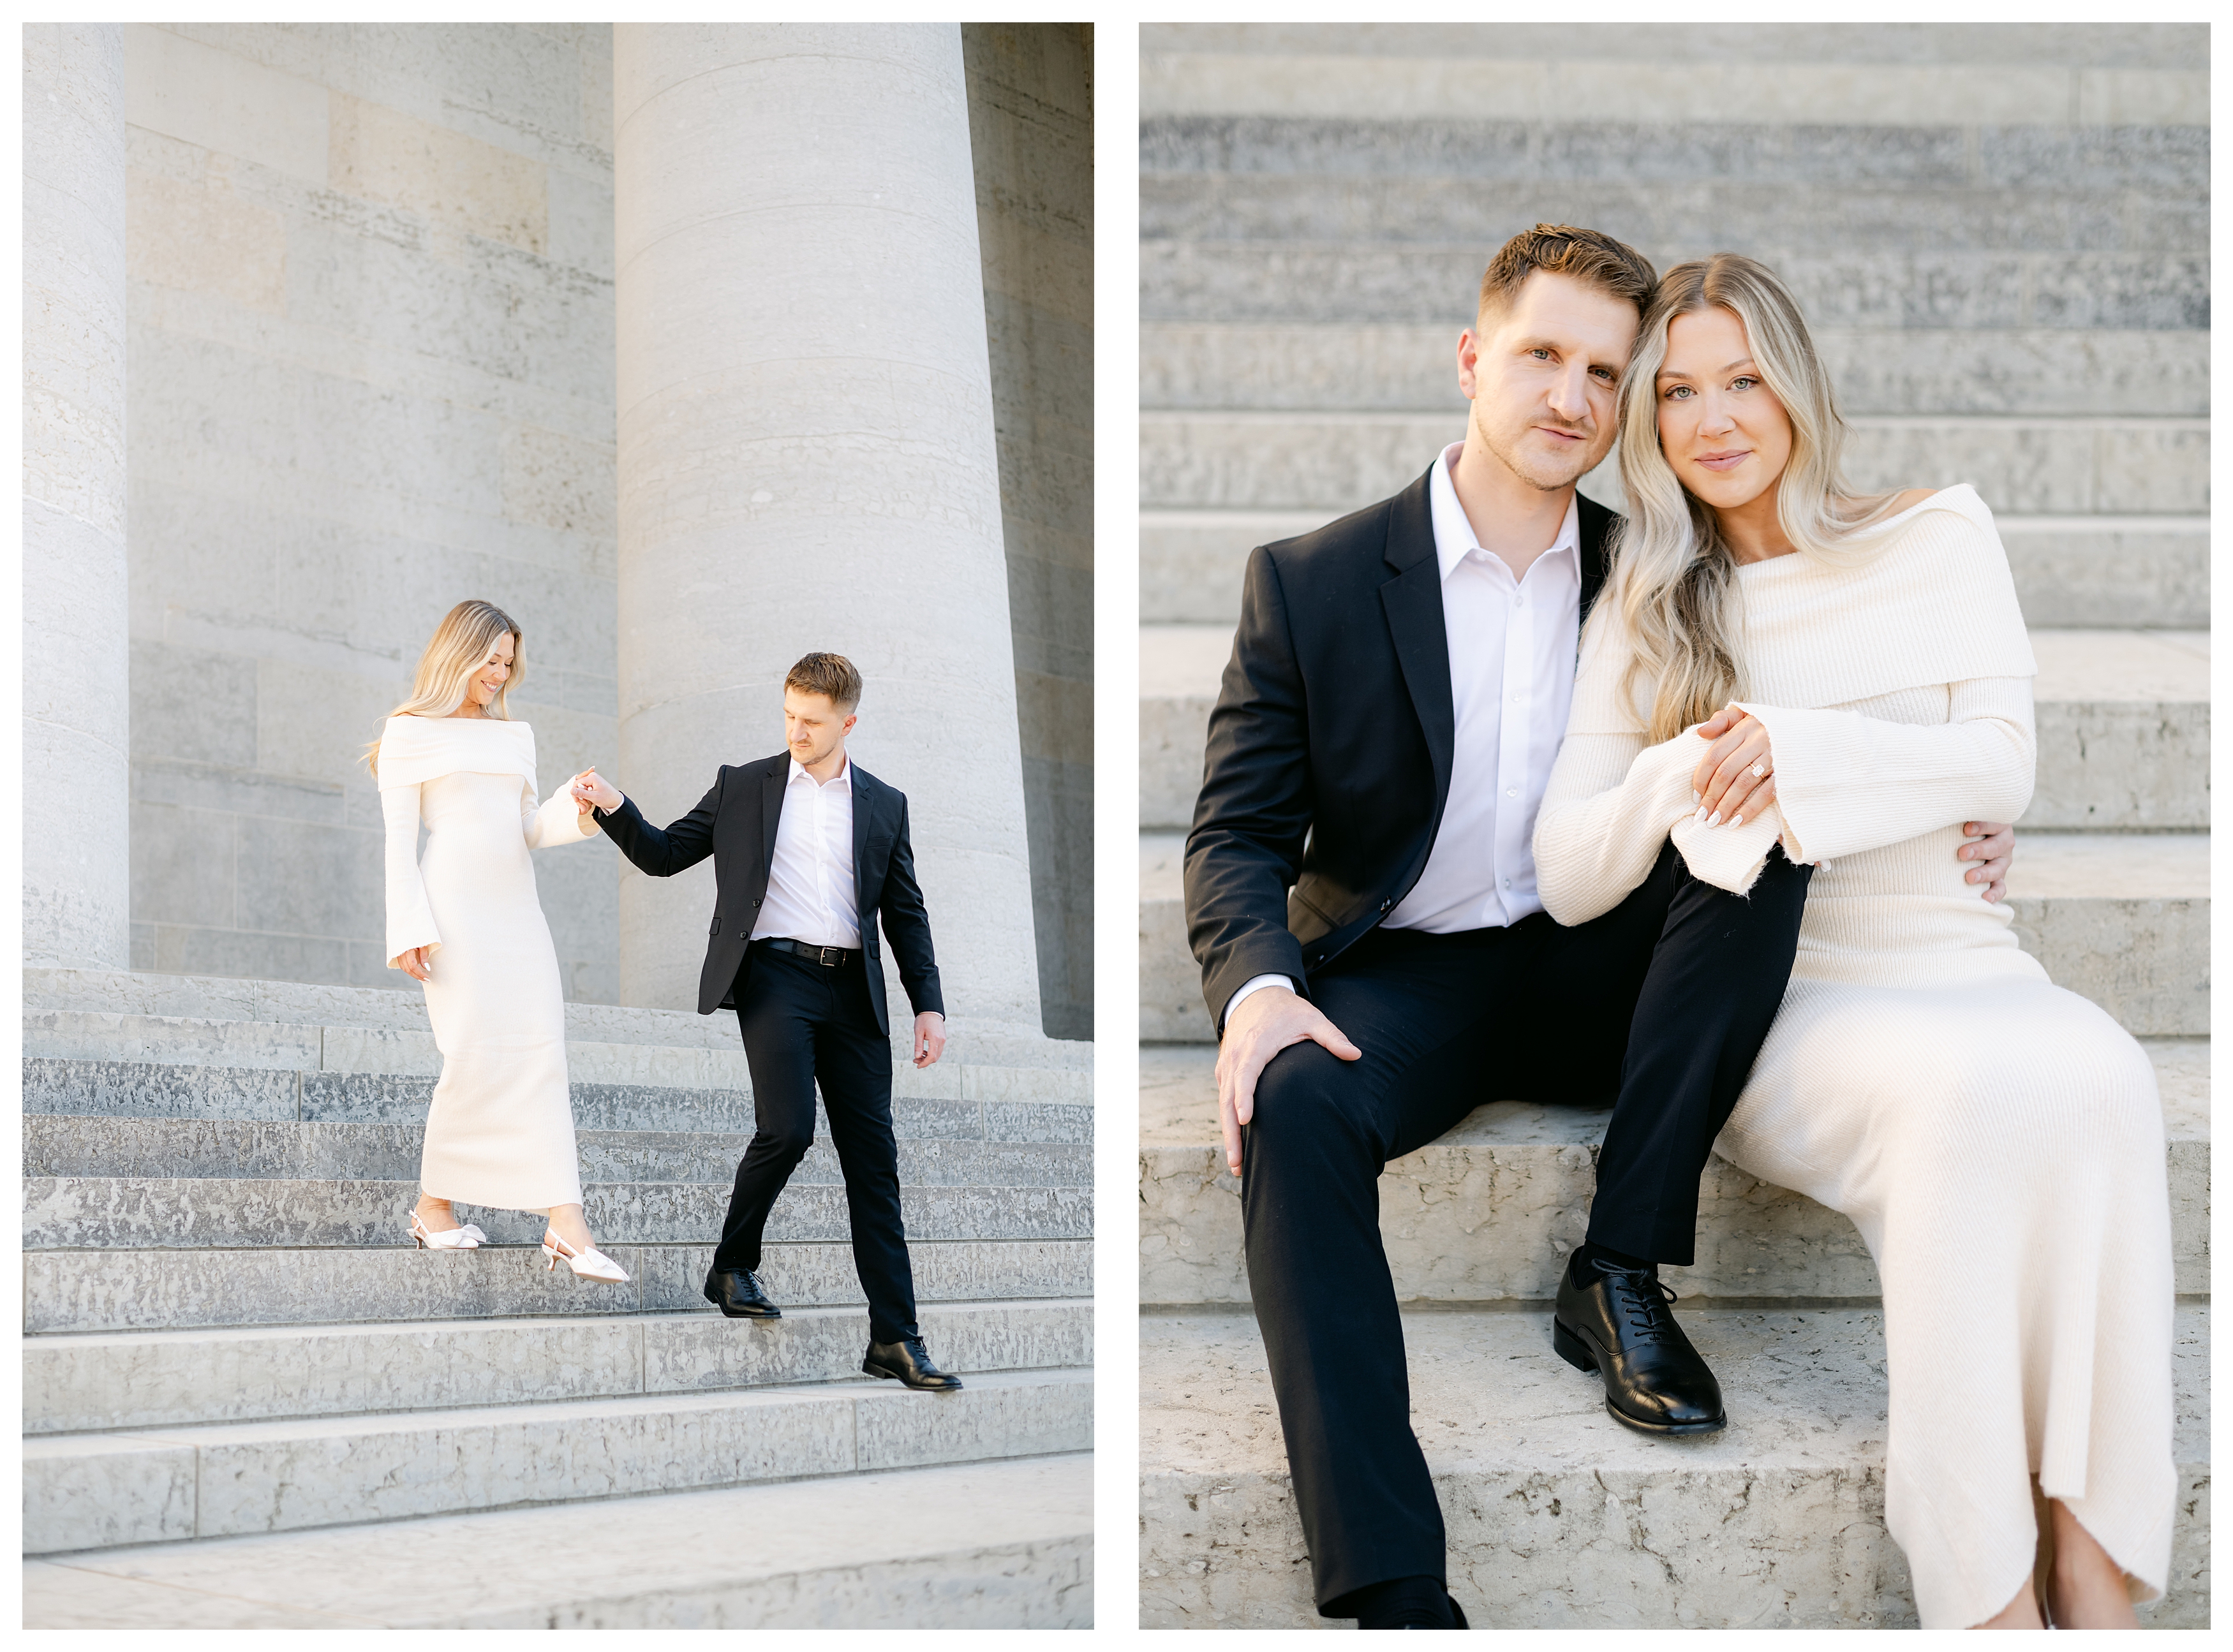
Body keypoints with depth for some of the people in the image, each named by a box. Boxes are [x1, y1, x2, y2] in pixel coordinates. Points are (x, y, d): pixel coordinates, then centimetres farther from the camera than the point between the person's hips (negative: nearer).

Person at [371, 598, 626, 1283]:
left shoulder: (516, 735, 21)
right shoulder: (411, 732, 6)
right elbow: (399, 838, 0)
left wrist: (576, 811, -2)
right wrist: (409, 929, -10)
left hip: (516, 906, 5)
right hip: (455, 905, -5)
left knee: (541, 1054, -6)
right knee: (474, 1052, -12)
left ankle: (565, 1227, -12)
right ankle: (435, 1206, 6)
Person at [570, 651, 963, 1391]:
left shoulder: (885, 805, 13)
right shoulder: (743, 786, 10)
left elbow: (906, 913, 14)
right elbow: (664, 853, 12)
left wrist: (929, 1005, 6)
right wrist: (614, 807, -6)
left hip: (852, 989, 2)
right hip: (774, 976, -2)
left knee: (872, 1157, 0)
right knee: (786, 1129, -20)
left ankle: (895, 1338, 1)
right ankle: (733, 1266, 7)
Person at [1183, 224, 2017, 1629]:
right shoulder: (1312, 582, -2)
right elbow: (1238, 832, -2)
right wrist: (1257, 985, -24)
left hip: (1592, 979, 2)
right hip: (1399, 981, -2)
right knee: (1293, 1108, -35)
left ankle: (1619, 1279, -19)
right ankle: (1395, 1591, -40)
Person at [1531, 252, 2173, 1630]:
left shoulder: (1937, 535, 13)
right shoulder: (1644, 611, 12)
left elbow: (2005, 765, 1)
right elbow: (1567, 879, 6)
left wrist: (1802, 752, -14)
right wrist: (1680, 777, -14)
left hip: (1963, 968, 2)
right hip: (1777, 1004, -1)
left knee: (2096, 1079, -34)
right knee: (1965, 1097, -35)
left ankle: (2093, 1566, -34)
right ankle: (1990, 1602, -34)